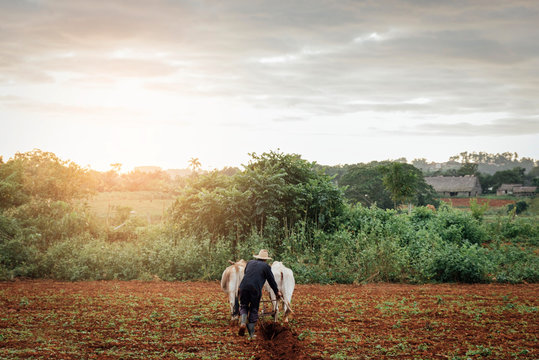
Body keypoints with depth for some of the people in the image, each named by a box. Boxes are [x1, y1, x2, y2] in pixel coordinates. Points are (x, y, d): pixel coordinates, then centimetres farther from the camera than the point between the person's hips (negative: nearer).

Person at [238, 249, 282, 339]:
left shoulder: (250, 263, 23)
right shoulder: (266, 266, 12)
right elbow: (271, 280, 15)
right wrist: (277, 292, 29)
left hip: (244, 287, 3)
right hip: (255, 289, -3)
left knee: (243, 306, 17)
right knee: (254, 310, 7)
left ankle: (243, 323, -10)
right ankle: (251, 334, 8)